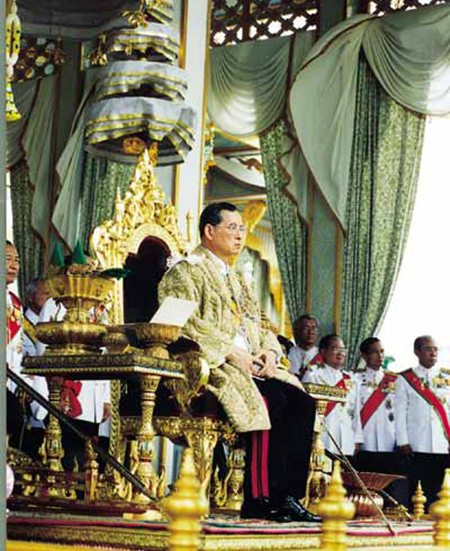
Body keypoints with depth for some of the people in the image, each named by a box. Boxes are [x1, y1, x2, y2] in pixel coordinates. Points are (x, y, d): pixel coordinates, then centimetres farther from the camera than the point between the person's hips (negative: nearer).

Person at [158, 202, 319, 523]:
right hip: (210, 366, -8)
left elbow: (259, 326, 25)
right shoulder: (186, 271, 2)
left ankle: (287, 495, -20)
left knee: (302, 402, -16)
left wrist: (269, 350, 2)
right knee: (268, 402, -31)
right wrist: (230, 352, -18)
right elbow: (185, 322, -12)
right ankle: (259, 499, -26)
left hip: (251, 365, 8)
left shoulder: (235, 278, 28)